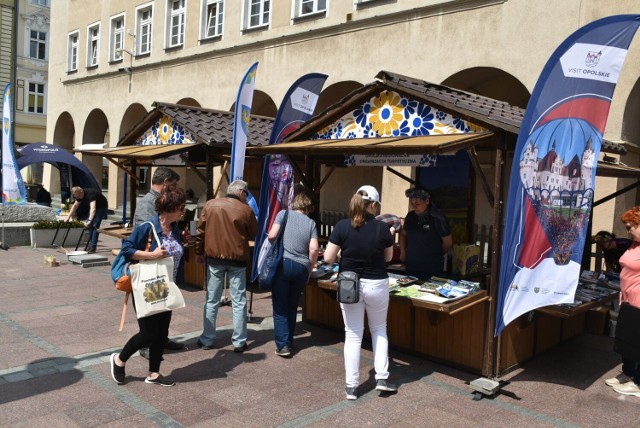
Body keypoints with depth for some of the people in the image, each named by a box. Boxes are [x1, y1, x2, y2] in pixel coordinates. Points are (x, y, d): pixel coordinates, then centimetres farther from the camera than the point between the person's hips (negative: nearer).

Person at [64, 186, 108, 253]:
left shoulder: (90, 194, -34)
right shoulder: (80, 195, -8)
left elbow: (93, 208, -47)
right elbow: (75, 206, 7)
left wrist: (89, 220, -56)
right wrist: (68, 217, 4)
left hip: (101, 206, -9)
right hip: (93, 207, 9)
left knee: (95, 225, -18)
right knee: (89, 225, 3)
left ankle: (93, 247, -18)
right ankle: (90, 244, 12)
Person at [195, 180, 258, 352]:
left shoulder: (210, 205, 1)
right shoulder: (245, 209, -7)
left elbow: (200, 231, 3)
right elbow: (253, 234, 3)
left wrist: (199, 252, 12)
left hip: (214, 258, 2)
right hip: (237, 259, -2)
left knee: (211, 301, 11)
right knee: (239, 302, 6)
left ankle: (207, 340, 17)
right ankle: (239, 342, 10)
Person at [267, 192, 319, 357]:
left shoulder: (283, 214, 4)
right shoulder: (311, 223, 9)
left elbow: (272, 236, -6)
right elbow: (314, 249, -1)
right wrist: (309, 269, 10)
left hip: (283, 263, -2)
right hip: (302, 267, 3)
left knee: (280, 308, 4)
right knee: (292, 307, 16)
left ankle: (282, 345, 0)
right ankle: (288, 342, 22)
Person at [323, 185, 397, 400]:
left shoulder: (342, 226, -10)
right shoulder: (382, 228, -9)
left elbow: (328, 257, -8)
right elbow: (388, 257, 5)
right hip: (376, 284, 0)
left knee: (353, 335, 9)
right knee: (379, 329, 21)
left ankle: (351, 386, 14)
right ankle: (382, 378, 18)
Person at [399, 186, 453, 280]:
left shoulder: (437, 218, -12)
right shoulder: (410, 216, 6)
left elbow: (448, 242, -6)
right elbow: (403, 234, 23)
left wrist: (435, 255, 6)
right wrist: (403, 252, 12)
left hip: (431, 269, -5)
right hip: (410, 267, 5)